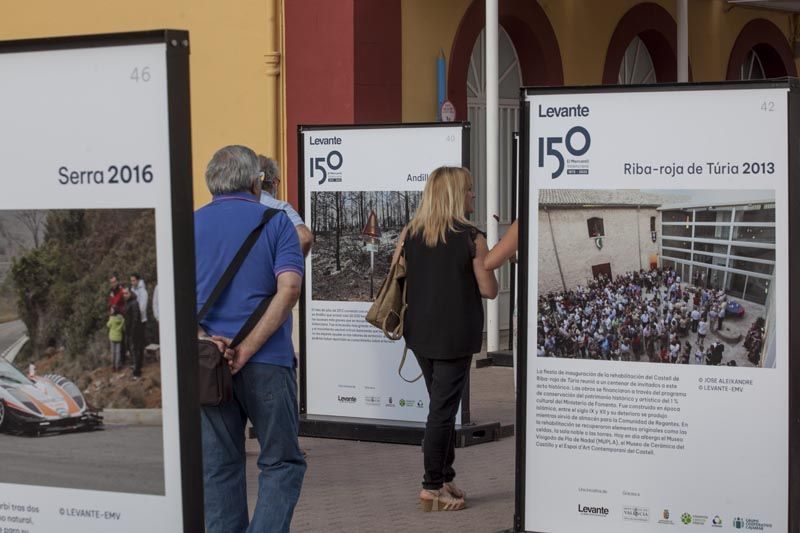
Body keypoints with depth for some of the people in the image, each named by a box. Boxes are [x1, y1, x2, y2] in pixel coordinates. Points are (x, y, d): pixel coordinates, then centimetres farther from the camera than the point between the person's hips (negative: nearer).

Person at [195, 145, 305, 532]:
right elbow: (288, 288, -13)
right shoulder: (275, 222, 0)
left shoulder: (188, 226, 8)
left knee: (218, 467, 10)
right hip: (267, 363, -3)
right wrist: (248, 350, -15)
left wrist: (200, 337, -12)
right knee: (281, 462, 7)